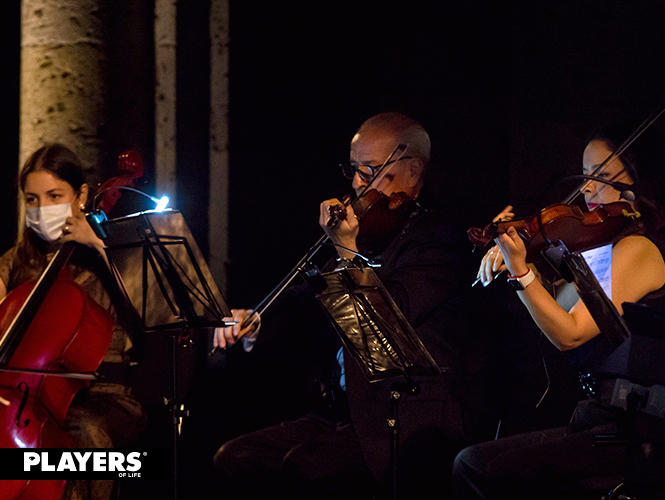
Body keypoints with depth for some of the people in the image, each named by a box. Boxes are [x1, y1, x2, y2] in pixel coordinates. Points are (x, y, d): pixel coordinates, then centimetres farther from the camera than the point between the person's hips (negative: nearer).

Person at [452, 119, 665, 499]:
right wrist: (506, 256, 5)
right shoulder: (609, 244, 18)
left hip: (630, 432, -10)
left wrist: (520, 269, -22)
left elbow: (569, 333, -17)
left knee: (476, 467, -17)